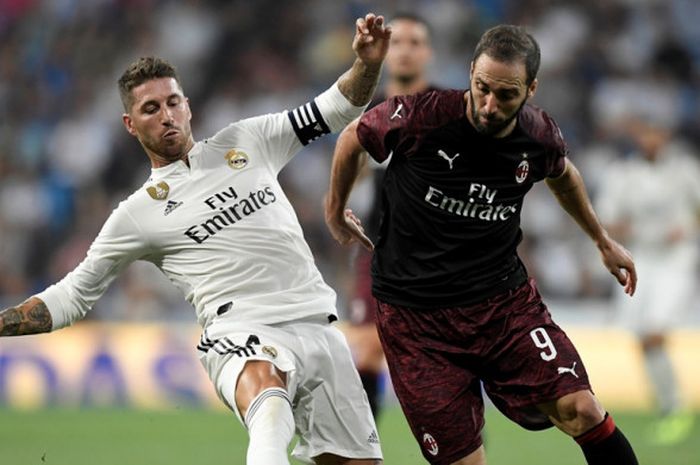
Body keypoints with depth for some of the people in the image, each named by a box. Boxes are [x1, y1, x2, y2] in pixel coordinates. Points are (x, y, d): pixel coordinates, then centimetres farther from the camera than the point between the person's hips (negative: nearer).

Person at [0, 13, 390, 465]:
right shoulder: (137, 214, 11)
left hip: (317, 324, 4)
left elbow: (336, 110, 18)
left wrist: (368, 64, -1)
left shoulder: (245, 142, 17)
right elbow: (73, 297, 16)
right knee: (264, 387, -41)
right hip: (243, 336, -4)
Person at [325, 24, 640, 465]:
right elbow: (352, 138, 5)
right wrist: (335, 211, 20)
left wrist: (604, 241, 32)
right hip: (417, 318, -2)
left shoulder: (540, 137, -5)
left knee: (581, 411, -15)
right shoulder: (422, 116, -17)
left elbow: (563, 175, 22)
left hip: (505, 299, 2)